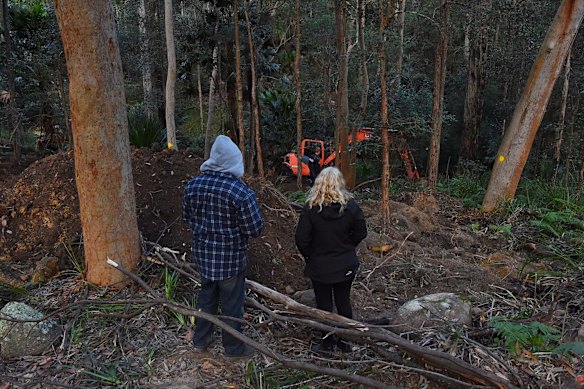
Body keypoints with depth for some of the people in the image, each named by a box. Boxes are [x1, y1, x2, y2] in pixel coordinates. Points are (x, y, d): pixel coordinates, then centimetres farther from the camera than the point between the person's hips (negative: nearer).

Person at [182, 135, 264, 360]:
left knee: (206, 296, 24)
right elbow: (255, 229, -18)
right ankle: (233, 348, 28)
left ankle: (201, 340, 39)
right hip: (231, 257, -5)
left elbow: (187, 217, 8)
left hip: (203, 254, 5)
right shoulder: (241, 192, -23)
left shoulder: (193, 185, -6)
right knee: (231, 303, 11)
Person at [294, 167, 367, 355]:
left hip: (319, 267, -2)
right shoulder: (350, 206, -12)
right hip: (346, 266, 3)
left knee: (324, 304, 12)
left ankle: (327, 344, 24)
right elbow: (361, 233, -2)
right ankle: (346, 341, 31)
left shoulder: (310, 208, -18)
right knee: (343, 301, 18)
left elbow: (302, 240, -15)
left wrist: (309, 256, 3)